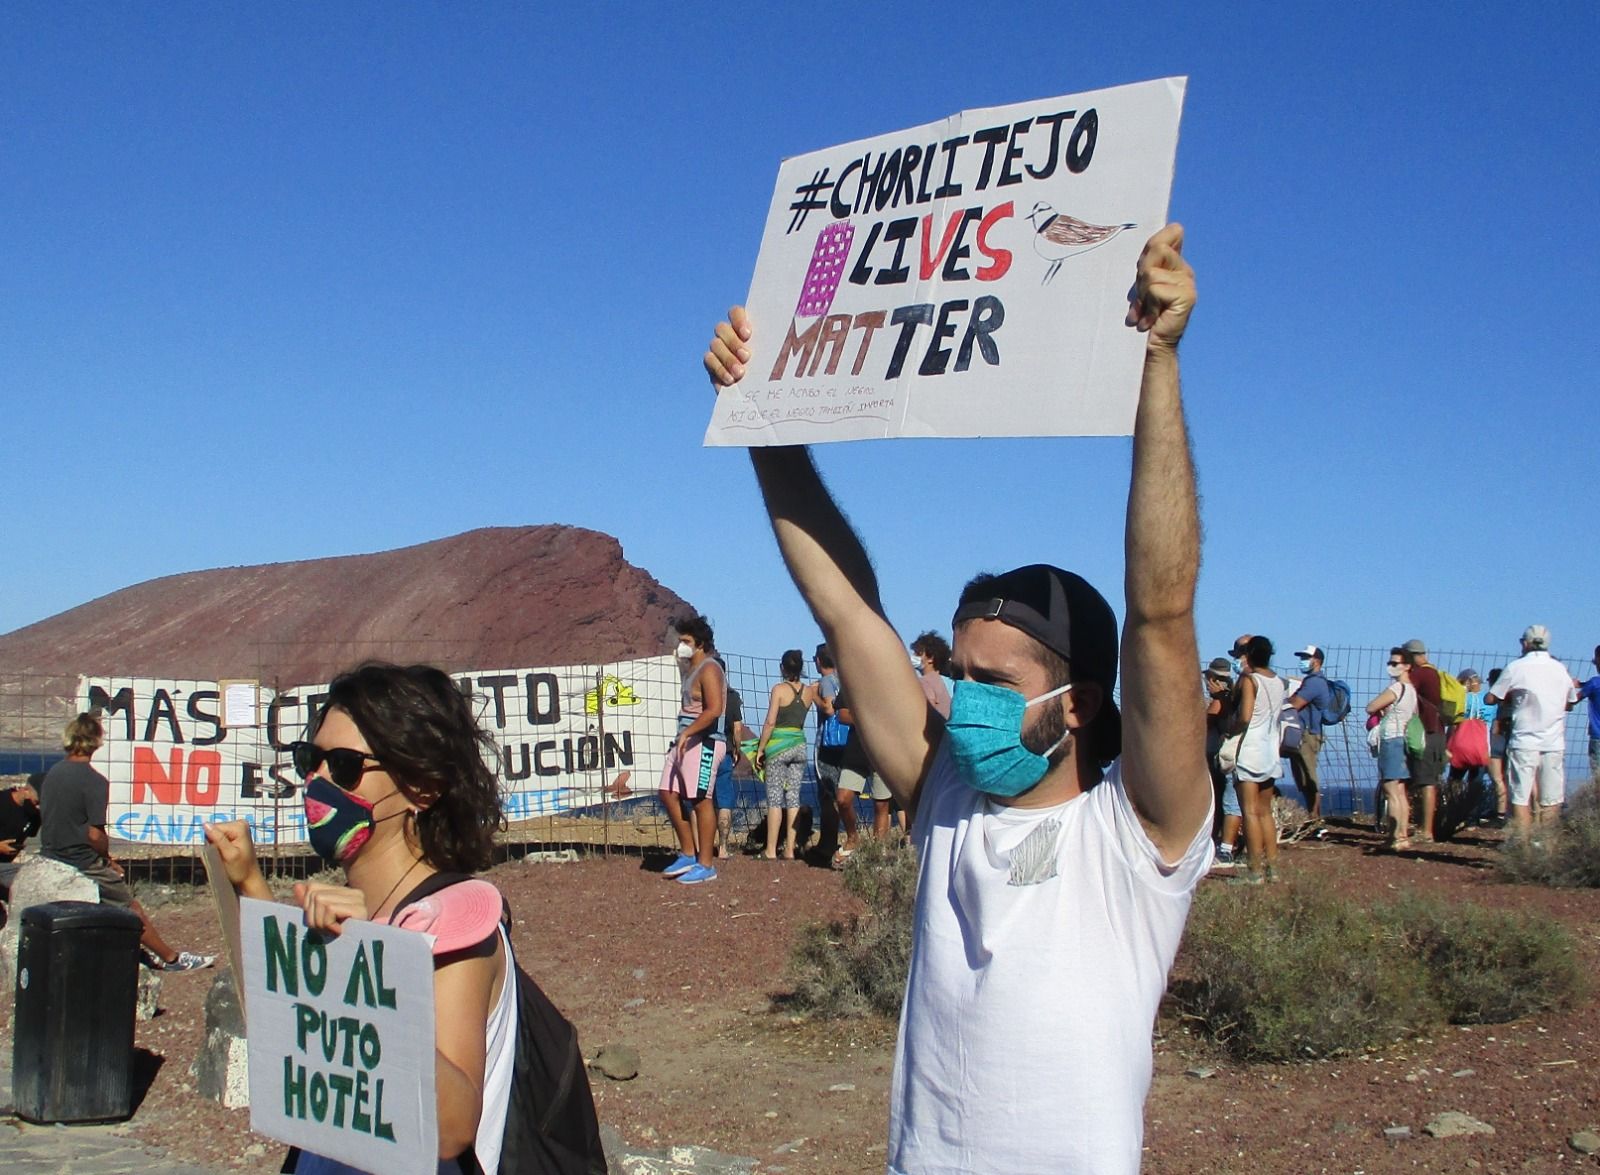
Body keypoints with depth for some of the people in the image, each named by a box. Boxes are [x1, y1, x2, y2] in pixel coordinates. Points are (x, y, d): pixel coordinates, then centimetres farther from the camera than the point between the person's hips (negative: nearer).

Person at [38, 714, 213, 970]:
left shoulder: (51, 774, 6)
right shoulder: (94, 781, -18)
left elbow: (47, 820, 14)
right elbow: (95, 834, -22)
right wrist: (107, 858, -1)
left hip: (50, 860, 7)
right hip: (83, 866, -7)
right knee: (132, 909, 7)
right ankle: (171, 958, 17)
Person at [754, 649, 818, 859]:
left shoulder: (779, 689, -8)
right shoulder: (809, 690, 4)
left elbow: (770, 722, -11)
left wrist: (760, 748, -5)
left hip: (779, 745, -4)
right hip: (800, 745, 4)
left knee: (774, 798, -3)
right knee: (793, 797, 6)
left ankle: (771, 850, -4)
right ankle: (790, 849, 5)